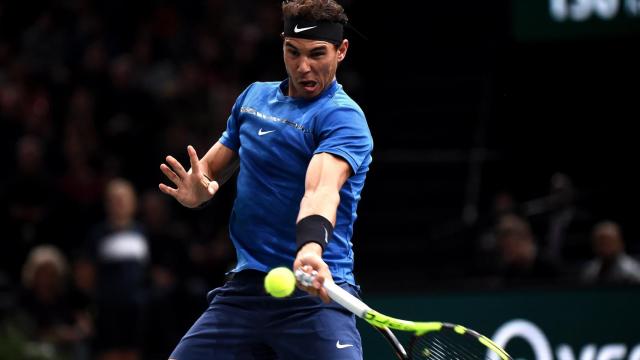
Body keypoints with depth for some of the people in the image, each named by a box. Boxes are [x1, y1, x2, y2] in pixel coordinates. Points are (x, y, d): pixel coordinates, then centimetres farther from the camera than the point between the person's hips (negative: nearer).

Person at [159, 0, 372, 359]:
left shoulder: (343, 117, -11)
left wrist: (311, 249, -49)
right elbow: (212, 167, 23)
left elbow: (322, 190, -29)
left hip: (314, 293, -6)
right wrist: (197, 188, -3)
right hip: (244, 289, 6)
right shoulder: (253, 98, 12)